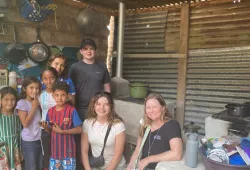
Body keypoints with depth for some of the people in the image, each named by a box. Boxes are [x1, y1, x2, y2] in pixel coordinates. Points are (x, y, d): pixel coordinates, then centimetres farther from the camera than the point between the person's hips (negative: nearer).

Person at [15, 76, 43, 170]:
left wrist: (38, 105, -2)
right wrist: (34, 107, -17)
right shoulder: (22, 103, -11)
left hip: (40, 140, 6)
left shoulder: (37, 102, 7)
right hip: (29, 141, -6)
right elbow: (25, 123, -18)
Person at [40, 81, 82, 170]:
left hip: (68, 150, -4)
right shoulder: (50, 111, 1)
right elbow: (50, 131, 9)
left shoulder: (71, 110, -13)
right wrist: (45, 127, -12)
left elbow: (79, 130, -13)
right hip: (55, 150, 4)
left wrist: (62, 131, -19)